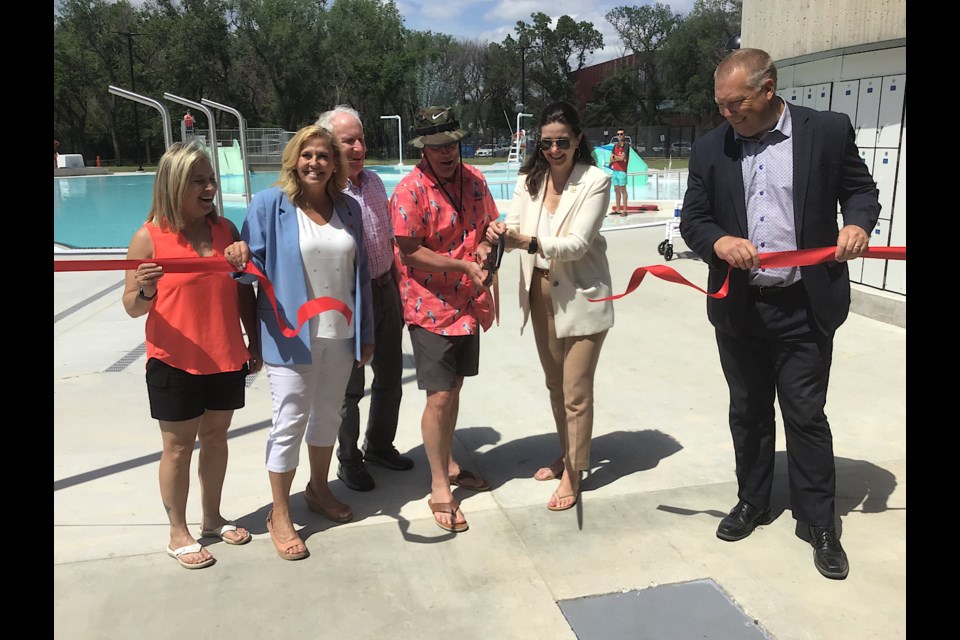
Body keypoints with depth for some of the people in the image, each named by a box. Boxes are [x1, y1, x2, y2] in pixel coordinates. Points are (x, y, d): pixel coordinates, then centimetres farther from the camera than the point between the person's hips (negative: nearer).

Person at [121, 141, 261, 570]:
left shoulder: (225, 229, 1)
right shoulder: (149, 237, -10)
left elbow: (244, 291, 10)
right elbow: (132, 308, -7)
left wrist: (255, 343, 11)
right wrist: (144, 291, -29)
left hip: (226, 360, 4)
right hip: (174, 364, -4)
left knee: (215, 438, 16)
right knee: (178, 448, 8)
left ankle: (212, 519, 33)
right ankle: (178, 534, 23)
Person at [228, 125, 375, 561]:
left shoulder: (348, 209, 7)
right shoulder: (269, 205, -6)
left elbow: (360, 274, 10)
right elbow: (254, 264, -5)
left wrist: (365, 333, 10)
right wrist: (241, 263, -30)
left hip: (340, 335, 5)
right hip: (291, 335, -4)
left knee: (328, 415, 18)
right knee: (290, 422, 2)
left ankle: (318, 490, 39)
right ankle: (279, 516, 18)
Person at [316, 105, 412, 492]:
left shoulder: (373, 182, 6)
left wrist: (396, 291, 17)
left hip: (385, 290, 7)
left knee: (390, 376, 17)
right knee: (350, 386, 8)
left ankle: (379, 445, 38)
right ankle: (349, 460, 27)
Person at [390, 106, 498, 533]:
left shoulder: (474, 180, 3)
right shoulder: (410, 189, -16)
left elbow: (489, 224, 15)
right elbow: (411, 253, -18)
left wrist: (486, 246, -8)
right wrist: (464, 265, -23)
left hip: (469, 303, 6)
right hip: (431, 306, -6)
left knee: (454, 388, 18)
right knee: (439, 396, -3)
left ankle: (449, 465, 37)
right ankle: (439, 489, 11)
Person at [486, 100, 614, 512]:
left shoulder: (595, 180, -13)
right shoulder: (529, 179, 2)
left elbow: (576, 244, -20)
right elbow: (515, 229, -4)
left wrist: (529, 241, -35)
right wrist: (501, 233, -27)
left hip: (581, 296, -6)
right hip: (541, 293, 6)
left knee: (576, 391, 1)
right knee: (555, 384, 19)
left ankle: (573, 472, 19)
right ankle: (566, 456, 39)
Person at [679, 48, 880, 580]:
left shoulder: (828, 131, -3)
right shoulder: (711, 148, 2)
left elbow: (861, 189, 8)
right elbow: (692, 219, 4)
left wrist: (858, 222, -14)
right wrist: (719, 242, -18)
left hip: (804, 307, -2)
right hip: (738, 308, 3)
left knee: (806, 415, 5)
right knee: (748, 413, 16)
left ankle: (820, 523, 22)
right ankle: (752, 502, 34)